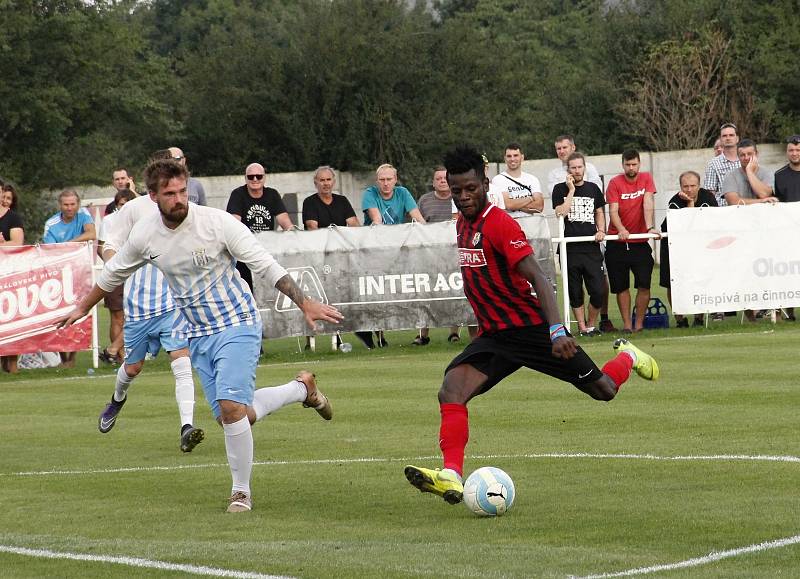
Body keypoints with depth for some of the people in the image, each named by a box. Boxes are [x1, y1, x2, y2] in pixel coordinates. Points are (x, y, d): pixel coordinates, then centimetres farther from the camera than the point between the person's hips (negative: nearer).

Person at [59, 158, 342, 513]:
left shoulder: (217, 222, -17)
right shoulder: (144, 235, -4)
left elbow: (266, 265, -16)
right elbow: (113, 273, 16)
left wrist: (305, 304, -22)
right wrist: (82, 308, 27)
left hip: (236, 325, -5)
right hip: (196, 334, 5)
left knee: (231, 407, -21)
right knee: (236, 416, 1)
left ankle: (241, 490, -1)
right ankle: (302, 388, 29)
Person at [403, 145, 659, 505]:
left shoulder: (499, 224, -19)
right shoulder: (462, 224, 6)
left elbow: (537, 277, -25)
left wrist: (557, 330, -36)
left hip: (532, 328, -7)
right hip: (494, 336, 7)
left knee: (603, 391, 5)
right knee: (451, 390, -19)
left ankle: (627, 356, 40)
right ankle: (451, 475, -29)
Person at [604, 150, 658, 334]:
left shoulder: (646, 179, 1)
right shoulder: (615, 183, -4)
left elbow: (648, 204, -10)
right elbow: (613, 211, -12)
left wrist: (650, 227, -25)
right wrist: (621, 229, -30)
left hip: (640, 242, 1)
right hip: (617, 242, -1)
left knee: (644, 284, -6)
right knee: (621, 286, 3)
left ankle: (639, 323, 4)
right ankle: (626, 324, 9)